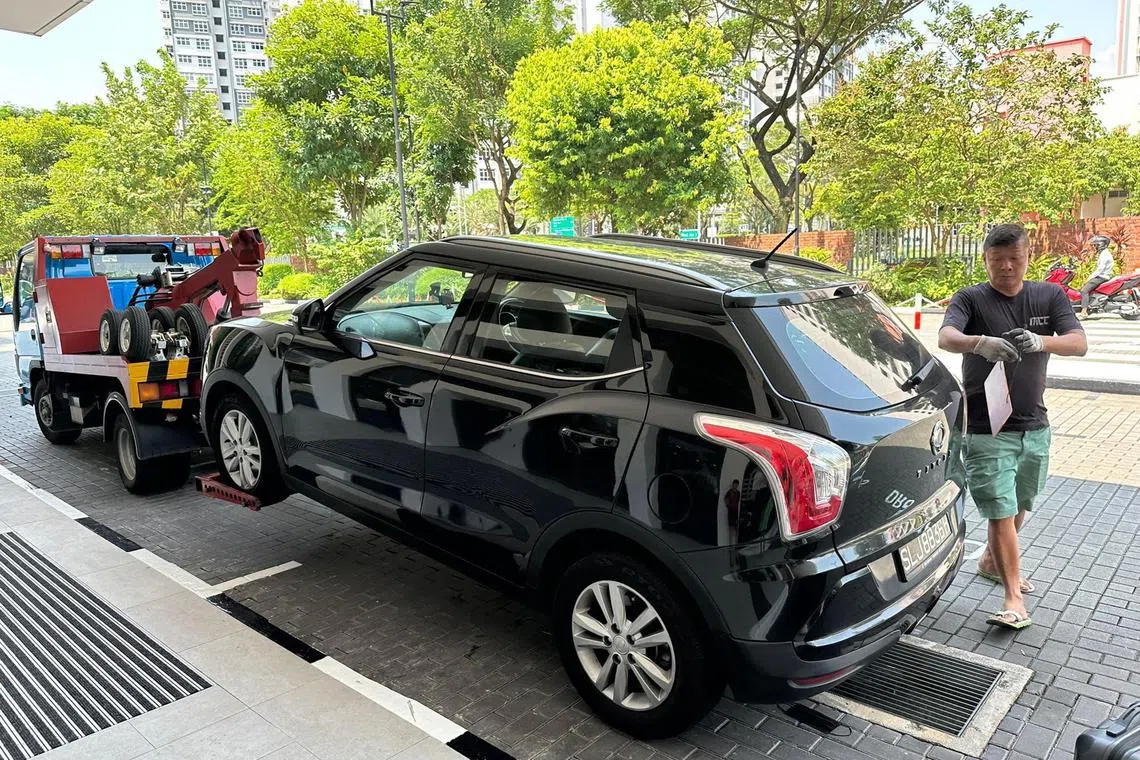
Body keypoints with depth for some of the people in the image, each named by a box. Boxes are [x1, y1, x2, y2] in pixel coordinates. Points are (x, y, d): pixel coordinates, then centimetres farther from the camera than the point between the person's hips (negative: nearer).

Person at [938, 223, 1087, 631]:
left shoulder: (1050, 296, 3)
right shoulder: (971, 299, -7)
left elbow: (1079, 343, -9)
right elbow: (945, 337, -25)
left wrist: (1041, 341, -31)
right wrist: (981, 343, -48)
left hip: (1034, 426, 5)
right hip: (986, 429, -5)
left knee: (1019, 507, 21)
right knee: (1000, 512, -6)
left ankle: (992, 561, 43)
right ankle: (1014, 599, 1)